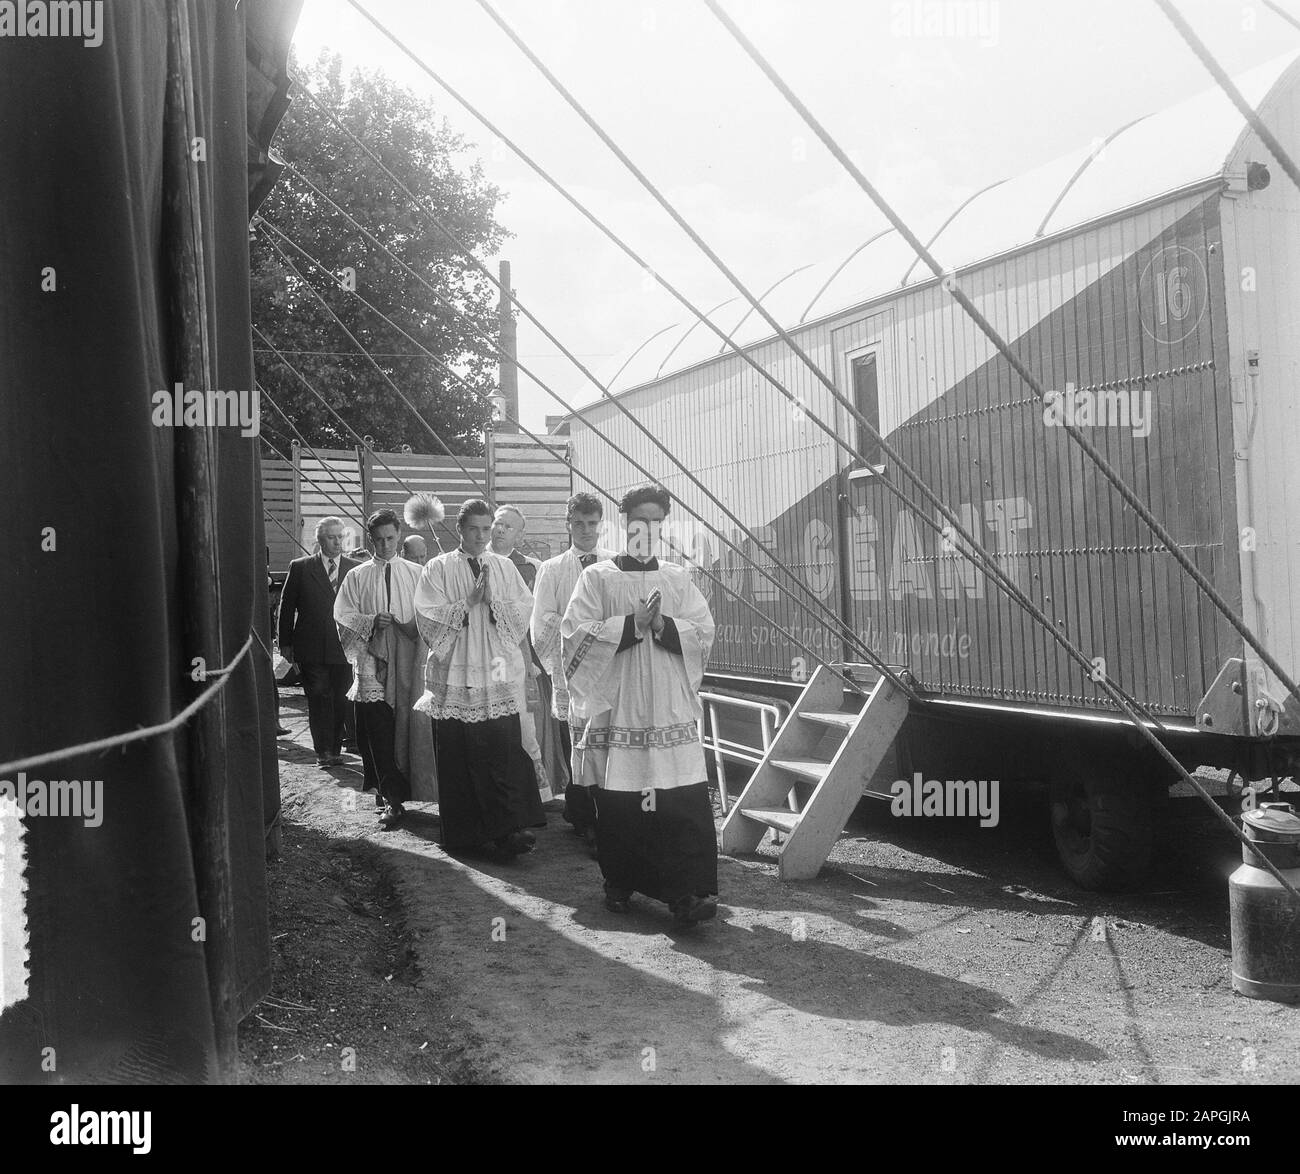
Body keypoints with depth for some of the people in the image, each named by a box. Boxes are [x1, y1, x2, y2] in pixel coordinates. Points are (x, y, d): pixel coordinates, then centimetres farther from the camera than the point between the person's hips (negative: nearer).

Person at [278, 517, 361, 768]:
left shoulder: (356, 569, 7)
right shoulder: (300, 568, 4)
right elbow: (286, 606, 6)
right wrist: (285, 643, 3)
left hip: (344, 648, 1)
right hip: (311, 649, -1)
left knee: (342, 700, 4)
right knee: (318, 699, 0)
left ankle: (335, 749, 16)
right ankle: (323, 751, 7)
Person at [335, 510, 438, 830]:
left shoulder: (414, 575, 11)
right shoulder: (357, 577, 10)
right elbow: (342, 614, 4)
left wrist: (414, 627, -13)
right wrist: (371, 621, -13)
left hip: (406, 662, 1)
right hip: (371, 661, -1)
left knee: (403, 728, 3)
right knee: (378, 730, -10)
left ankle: (389, 791, 17)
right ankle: (392, 798, -10)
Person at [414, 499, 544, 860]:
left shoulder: (505, 568, 12)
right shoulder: (438, 569, 5)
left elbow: (524, 613, 5)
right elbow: (429, 619, -4)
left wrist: (492, 600, -9)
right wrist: (469, 601, -11)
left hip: (498, 676, 2)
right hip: (454, 677, -1)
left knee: (504, 756, -7)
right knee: (458, 759, 2)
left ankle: (507, 829, -6)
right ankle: (465, 833, 11)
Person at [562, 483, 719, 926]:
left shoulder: (679, 580, 14)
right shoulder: (597, 578, 6)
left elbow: (704, 632, 5)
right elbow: (574, 632, -6)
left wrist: (663, 625, -12)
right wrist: (632, 624, -12)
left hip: (671, 709, 1)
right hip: (615, 706, -1)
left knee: (685, 802, -9)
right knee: (617, 804, 3)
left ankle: (687, 893, -9)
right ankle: (619, 885, 20)